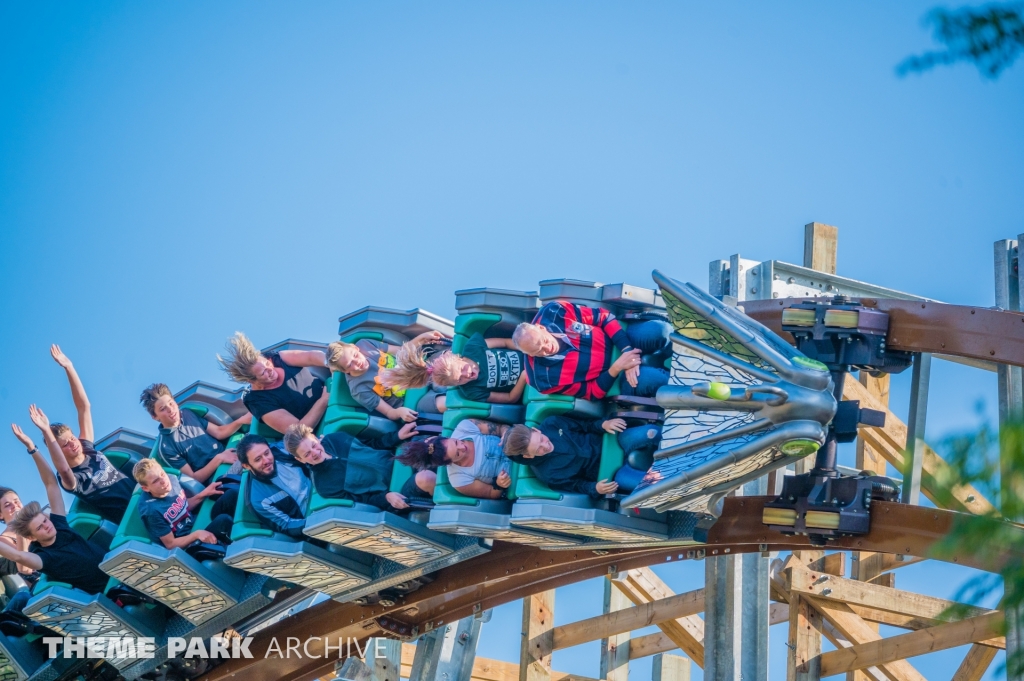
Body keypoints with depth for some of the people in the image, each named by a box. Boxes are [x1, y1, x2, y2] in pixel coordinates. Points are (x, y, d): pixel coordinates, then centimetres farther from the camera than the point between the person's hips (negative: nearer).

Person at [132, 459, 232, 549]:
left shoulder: (172, 479, -8)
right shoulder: (151, 511, -28)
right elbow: (170, 544, -18)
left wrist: (204, 493, 0)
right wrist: (197, 534, -30)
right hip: (184, 548, -9)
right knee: (223, 520, -29)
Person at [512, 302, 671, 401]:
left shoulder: (553, 312, -18)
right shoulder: (545, 379, -21)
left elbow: (602, 316, -10)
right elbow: (592, 392, -14)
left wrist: (627, 350, -21)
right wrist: (616, 368, -29)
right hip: (608, 375, -3)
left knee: (659, 331, -27)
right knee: (647, 379, -34)